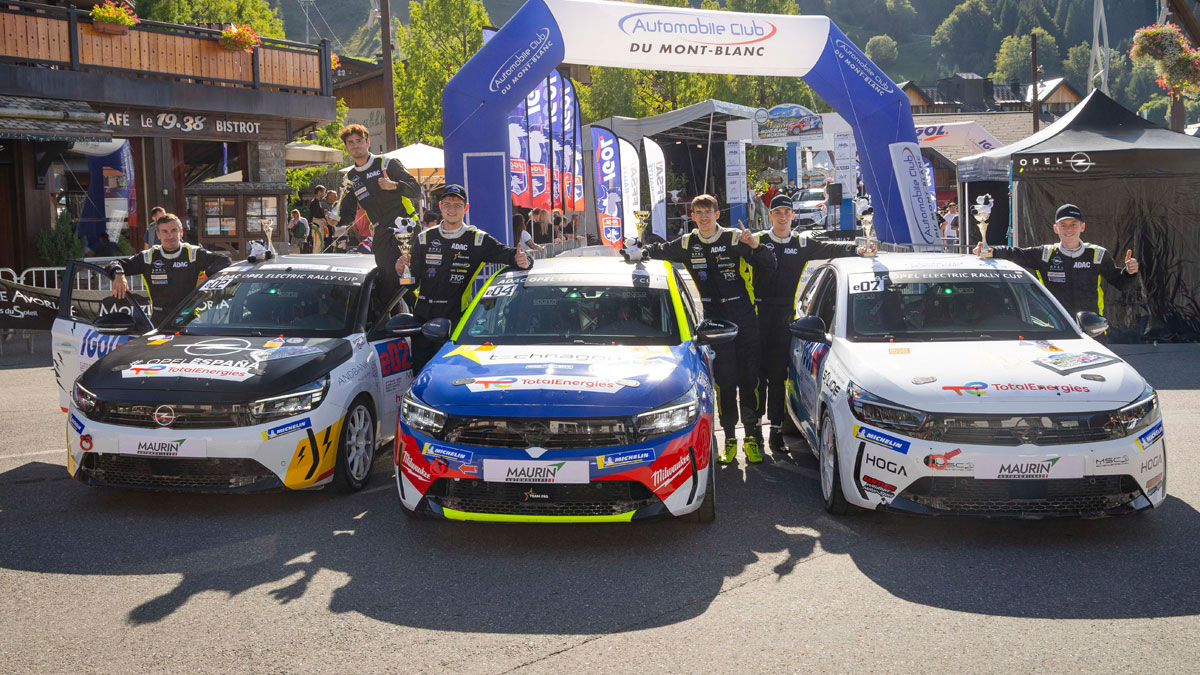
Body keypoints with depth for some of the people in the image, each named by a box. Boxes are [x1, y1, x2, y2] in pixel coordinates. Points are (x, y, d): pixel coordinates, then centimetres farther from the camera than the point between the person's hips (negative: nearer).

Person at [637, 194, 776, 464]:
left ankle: (753, 437, 8)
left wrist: (755, 246, -21)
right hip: (714, 320, 2)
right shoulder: (687, 244, 7)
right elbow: (659, 250, 25)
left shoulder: (735, 239, -1)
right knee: (724, 381, 0)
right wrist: (642, 252, 5)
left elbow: (769, 267, -4)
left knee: (749, 379, 0)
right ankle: (729, 438, 8)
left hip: (745, 320, -2)